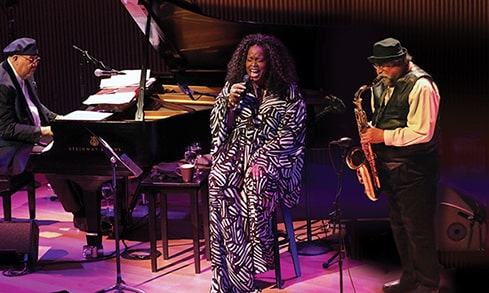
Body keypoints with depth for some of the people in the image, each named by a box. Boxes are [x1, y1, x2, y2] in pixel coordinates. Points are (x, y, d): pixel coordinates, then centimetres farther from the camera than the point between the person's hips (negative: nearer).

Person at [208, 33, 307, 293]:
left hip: (271, 155, -2)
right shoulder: (233, 86, 11)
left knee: (256, 185, -33)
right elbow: (218, 128, 9)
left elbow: (288, 136, -5)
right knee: (219, 186, -26)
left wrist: (260, 158, -15)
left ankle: (257, 266, -17)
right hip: (236, 152, 3)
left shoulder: (288, 92, 1)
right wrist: (230, 103, -8)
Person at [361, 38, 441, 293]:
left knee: (418, 229, 0)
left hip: (414, 170, -8)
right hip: (389, 167, 9)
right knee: (399, 226, 17)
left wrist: (384, 136, -20)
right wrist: (371, 135, 3)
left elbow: (422, 133, -22)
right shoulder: (382, 86, 10)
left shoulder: (421, 87, -16)